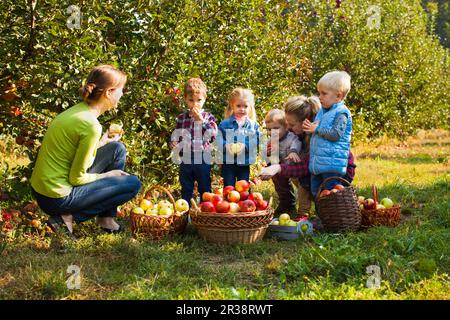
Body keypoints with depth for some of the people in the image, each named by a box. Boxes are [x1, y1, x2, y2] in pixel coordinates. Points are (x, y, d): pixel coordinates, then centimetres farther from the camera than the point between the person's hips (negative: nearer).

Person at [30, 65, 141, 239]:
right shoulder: (91, 125, -23)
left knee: (117, 149, 13)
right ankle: (68, 217, -1)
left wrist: (102, 141, 16)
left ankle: (106, 218, 18)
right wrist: (107, 175, -2)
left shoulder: (78, 110, 4)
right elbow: (76, 178, -18)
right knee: (133, 184, -1)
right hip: (56, 199, -9)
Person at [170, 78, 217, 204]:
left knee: (205, 189, 7)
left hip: (203, 160, -2)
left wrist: (201, 120, -16)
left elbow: (213, 134, -13)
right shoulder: (181, 118, 6)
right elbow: (175, 137, 13)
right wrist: (175, 144, -8)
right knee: (186, 190, 12)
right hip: (186, 160, 3)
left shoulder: (208, 117, 0)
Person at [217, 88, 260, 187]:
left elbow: (255, 141, -7)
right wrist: (226, 146, -26)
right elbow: (219, 140, -7)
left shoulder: (253, 125, 1)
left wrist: (245, 146, -23)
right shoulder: (225, 124, -3)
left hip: (244, 164, 1)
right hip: (228, 162, -1)